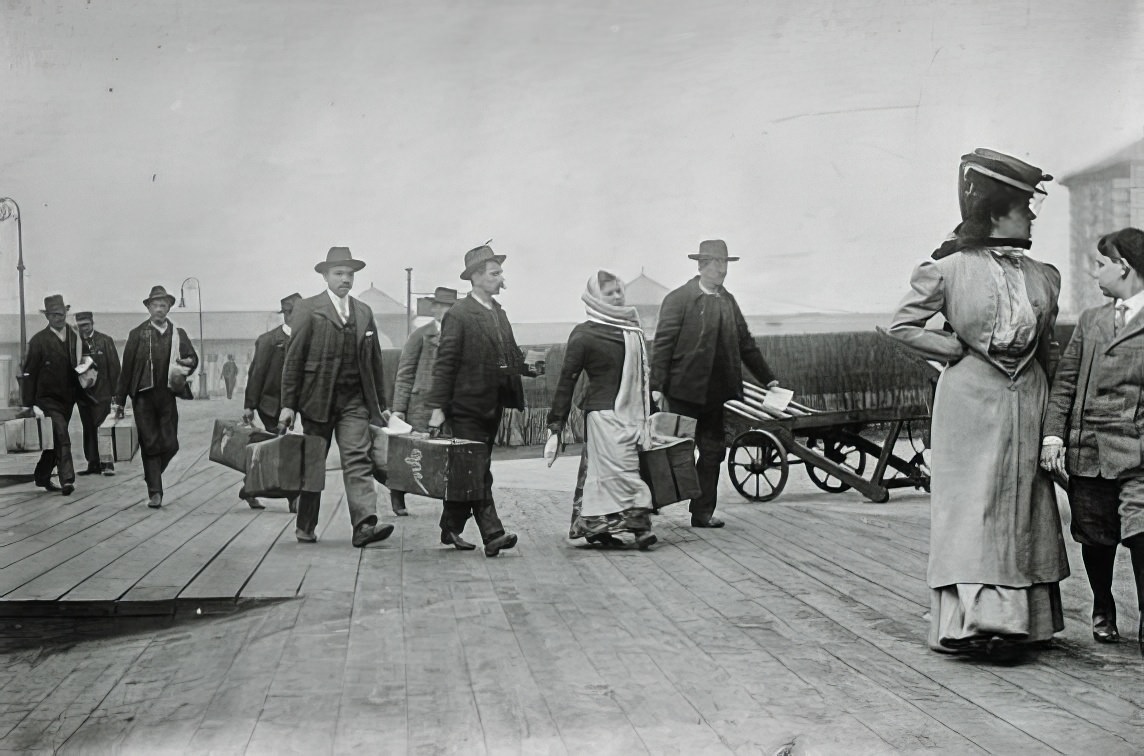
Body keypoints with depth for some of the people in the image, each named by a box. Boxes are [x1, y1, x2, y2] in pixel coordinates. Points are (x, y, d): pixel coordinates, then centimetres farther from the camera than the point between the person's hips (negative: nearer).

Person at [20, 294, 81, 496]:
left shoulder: (75, 337, 8)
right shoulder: (38, 341, -6)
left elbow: (79, 364, 21)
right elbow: (29, 373, -5)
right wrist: (28, 403, -8)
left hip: (67, 398, 5)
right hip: (48, 398, -5)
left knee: (56, 440, 13)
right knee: (61, 438, -18)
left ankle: (42, 477, 28)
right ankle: (67, 479, -21)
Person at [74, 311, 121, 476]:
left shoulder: (105, 341, 1)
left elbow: (114, 367, -1)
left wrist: (115, 391, -6)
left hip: (101, 392, -3)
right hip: (83, 393, 3)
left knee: (102, 428, -9)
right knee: (88, 429, 6)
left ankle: (107, 463, -6)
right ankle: (93, 464, 11)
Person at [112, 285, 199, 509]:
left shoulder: (178, 334, 10)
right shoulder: (138, 334, 4)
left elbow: (193, 358, 11)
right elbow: (127, 367, 3)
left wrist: (189, 363, -15)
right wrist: (119, 400, 1)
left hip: (167, 396, 2)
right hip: (143, 396, -2)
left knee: (170, 445, -1)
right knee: (150, 445, -2)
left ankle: (152, 475, 27)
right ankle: (154, 492, 3)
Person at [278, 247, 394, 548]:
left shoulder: (364, 313, 13)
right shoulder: (307, 310, -2)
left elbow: (375, 362, 16)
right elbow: (293, 360, -4)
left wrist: (381, 405, 14)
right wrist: (288, 404, -8)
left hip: (355, 400, 3)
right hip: (318, 399, -3)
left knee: (358, 459, -9)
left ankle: (365, 524, -18)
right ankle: (306, 526, 19)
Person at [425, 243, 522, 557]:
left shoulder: (499, 313, 15)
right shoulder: (458, 315, -9)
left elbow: (509, 356, 20)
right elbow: (445, 363, -12)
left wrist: (525, 363, 0)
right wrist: (438, 407, -16)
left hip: (492, 406, 8)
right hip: (467, 405, -8)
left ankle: (451, 528, 23)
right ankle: (492, 534, -11)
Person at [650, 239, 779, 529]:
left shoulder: (728, 300, 13)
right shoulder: (678, 299, -6)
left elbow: (745, 343, 19)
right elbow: (663, 343, -10)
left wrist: (768, 379, 19)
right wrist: (656, 386, -17)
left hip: (717, 392, 6)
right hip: (684, 391, -6)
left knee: (713, 451, 7)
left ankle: (703, 513, 15)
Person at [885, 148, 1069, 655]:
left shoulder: (1043, 277, 8)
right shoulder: (950, 268, -6)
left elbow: (1047, 347, 16)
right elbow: (902, 326, -4)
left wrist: (1054, 415, 12)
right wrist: (958, 350, -7)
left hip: (1026, 403, 5)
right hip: (970, 400, -5)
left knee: (1023, 505, 5)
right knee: (970, 504, -2)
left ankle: (1017, 617, 10)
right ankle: (972, 614, 0)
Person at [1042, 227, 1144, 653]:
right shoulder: (1090, 321, 15)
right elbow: (1065, 381, 11)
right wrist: (1052, 434, 0)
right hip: (1087, 449, 5)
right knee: (1095, 539, 13)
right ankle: (1102, 610, 33)